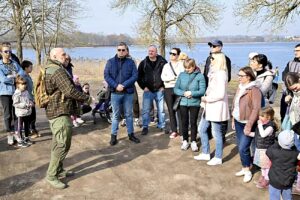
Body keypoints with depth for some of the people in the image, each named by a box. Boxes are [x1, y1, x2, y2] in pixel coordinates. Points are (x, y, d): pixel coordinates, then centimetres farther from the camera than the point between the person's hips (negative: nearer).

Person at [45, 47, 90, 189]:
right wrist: (85, 97, -11)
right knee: (63, 145, -6)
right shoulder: (58, 71, -19)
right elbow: (70, 91, -26)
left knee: (58, 144, 19)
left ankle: (59, 170, 31)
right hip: (60, 113, -11)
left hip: (54, 112, 11)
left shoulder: (50, 69, 15)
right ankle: (51, 176, 3)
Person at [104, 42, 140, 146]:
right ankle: (113, 135, 15)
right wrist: (116, 86, -17)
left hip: (128, 93, 1)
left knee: (129, 114, 12)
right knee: (115, 115, 6)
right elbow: (106, 76, -5)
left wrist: (123, 85, -16)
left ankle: (131, 134, 23)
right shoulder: (110, 62, 2)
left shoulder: (130, 62, 2)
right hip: (115, 93, -1)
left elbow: (135, 76, -6)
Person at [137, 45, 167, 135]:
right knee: (146, 110, 1)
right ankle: (145, 127, 13)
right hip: (148, 91, 0)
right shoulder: (143, 63, 2)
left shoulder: (163, 62, -2)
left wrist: (164, 86, -2)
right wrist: (143, 87, -3)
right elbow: (139, 76, 6)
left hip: (159, 90, 0)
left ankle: (162, 126, 23)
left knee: (161, 109, 9)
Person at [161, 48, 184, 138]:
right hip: (168, 89, 4)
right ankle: (174, 131, 12)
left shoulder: (181, 64, 5)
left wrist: (172, 78, -10)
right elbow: (163, 77, 2)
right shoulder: (166, 65, 16)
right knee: (171, 111, 5)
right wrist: (176, 77, -7)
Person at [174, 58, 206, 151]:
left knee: (193, 122, 7)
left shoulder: (200, 76, -6)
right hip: (183, 103, 2)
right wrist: (184, 93, -16)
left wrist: (191, 93, -21)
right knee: (184, 122, 10)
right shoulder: (182, 75, 2)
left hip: (195, 103, -2)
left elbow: (202, 91, -11)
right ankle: (185, 141, 25)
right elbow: (175, 89, 0)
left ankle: (193, 142, 21)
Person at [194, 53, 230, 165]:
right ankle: (206, 154, 30)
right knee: (201, 129, 15)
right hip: (209, 107, 10)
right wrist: (206, 99, 3)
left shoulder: (220, 74, -17)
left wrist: (207, 99, -14)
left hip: (217, 107, -10)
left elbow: (221, 94, -23)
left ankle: (218, 158, 19)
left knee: (216, 133, 3)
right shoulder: (214, 72, 12)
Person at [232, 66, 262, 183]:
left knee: (243, 148, -5)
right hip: (238, 121, 7)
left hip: (247, 123, -7)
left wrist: (249, 125, -21)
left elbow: (256, 109, -20)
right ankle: (244, 168, 29)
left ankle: (248, 171, 14)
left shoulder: (254, 90, -16)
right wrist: (233, 120, 14)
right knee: (240, 147, 13)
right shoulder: (240, 88, 7)